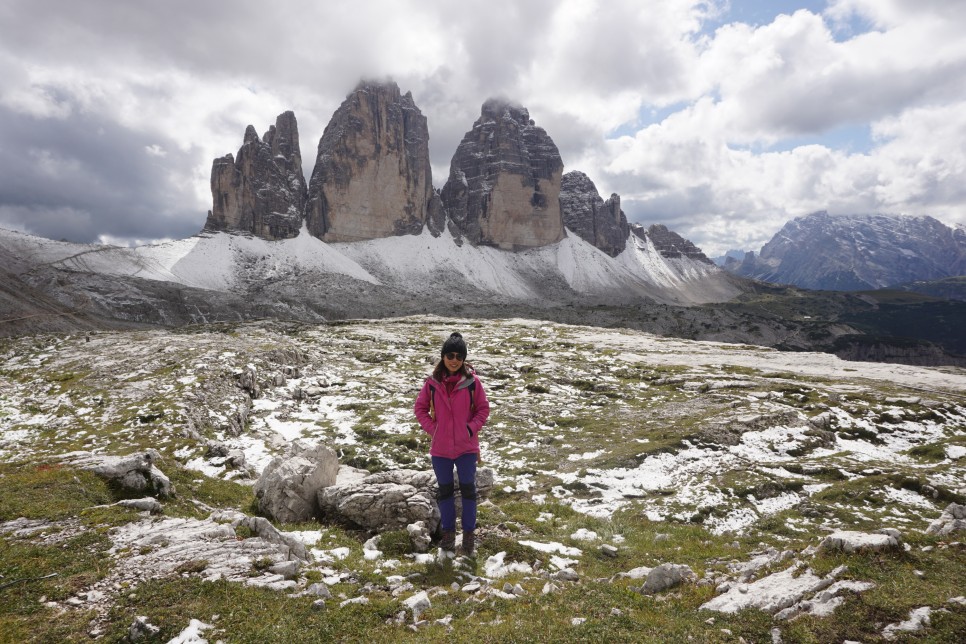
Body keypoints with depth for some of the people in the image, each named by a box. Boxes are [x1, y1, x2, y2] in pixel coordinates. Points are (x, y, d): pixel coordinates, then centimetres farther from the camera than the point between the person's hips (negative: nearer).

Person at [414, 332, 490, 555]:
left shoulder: (472, 381, -10)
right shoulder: (433, 382, -6)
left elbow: (483, 408, -1)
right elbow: (420, 408, 4)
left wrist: (471, 428, -12)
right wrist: (432, 428, -7)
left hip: (467, 446, -1)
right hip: (440, 447, 2)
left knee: (468, 490, 9)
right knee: (445, 490, 15)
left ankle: (469, 533, 25)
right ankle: (448, 532, 31)